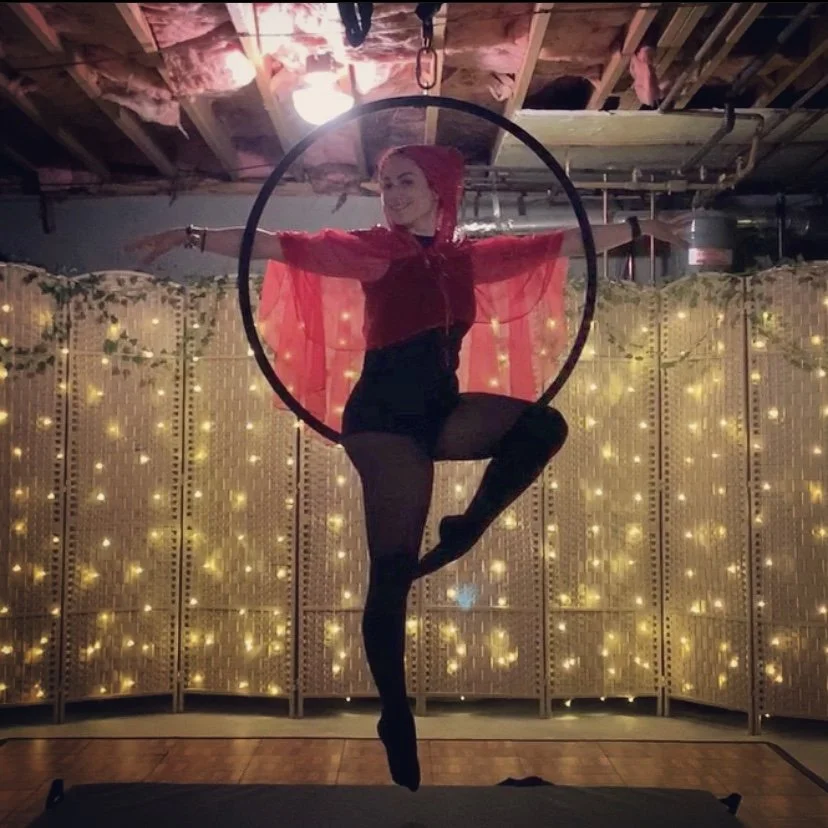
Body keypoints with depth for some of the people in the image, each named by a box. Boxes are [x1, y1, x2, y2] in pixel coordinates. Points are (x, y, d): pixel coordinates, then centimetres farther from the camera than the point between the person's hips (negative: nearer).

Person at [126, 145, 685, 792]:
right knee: (394, 569, -7)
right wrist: (193, 238, -14)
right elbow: (281, 246, -7)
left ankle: (466, 531, -2)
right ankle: (396, 716, 5)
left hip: (442, 409, 5)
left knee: (543, 424, -19)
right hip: (384, 415, -5)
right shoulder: (371, 250, 0)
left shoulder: (469, 257, 11)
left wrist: (640, 229, 16)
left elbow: (565, 244, 14)